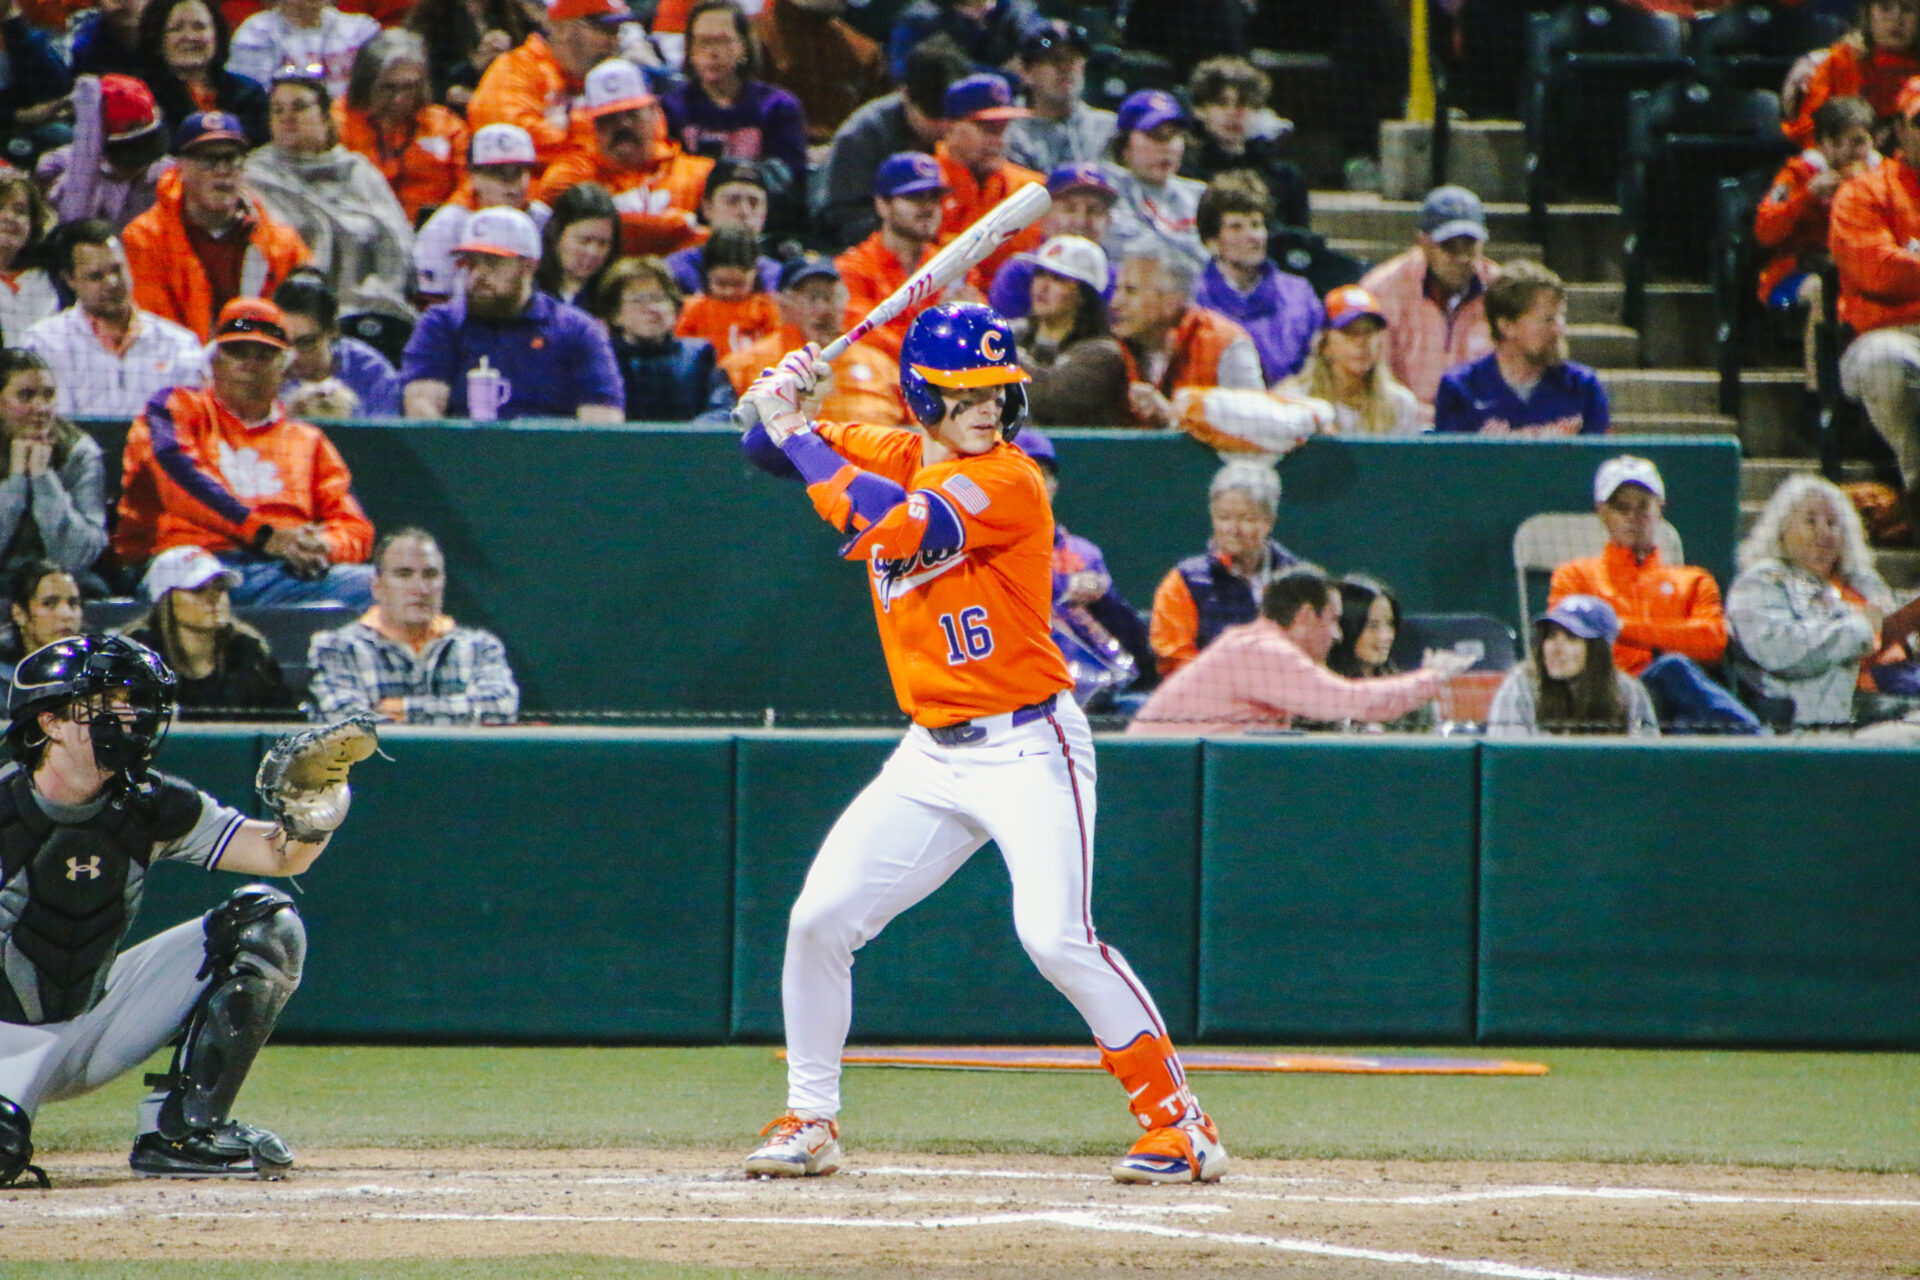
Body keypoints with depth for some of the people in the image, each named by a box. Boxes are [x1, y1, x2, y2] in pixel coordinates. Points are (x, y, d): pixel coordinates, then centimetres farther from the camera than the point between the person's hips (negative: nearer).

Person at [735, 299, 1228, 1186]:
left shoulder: (1008, 482, -16)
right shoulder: (891, 457, 7)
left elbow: (896, 527, -30)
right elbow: (768, 448, 16)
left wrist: (801, 440, -21)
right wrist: (780, 400, -7)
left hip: (1027, 747, -7)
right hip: (933, 754, 7)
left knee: (1057, 938, -20)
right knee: (819, 920, 2)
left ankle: (1179, 1123, -10)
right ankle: (809, 1122, 16)